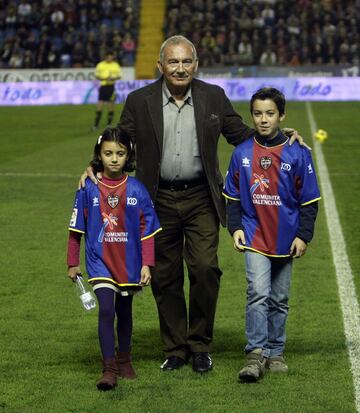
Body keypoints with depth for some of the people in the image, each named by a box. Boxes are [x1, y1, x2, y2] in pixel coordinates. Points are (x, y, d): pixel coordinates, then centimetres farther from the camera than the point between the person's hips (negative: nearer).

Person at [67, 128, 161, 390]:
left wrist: (146, 264, -4)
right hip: (100, 261, -2)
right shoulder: (88, 189, -6)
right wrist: (73, 263, 5)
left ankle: (124, 361, 34)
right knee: (106, 310, -16)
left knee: (125, 312, 16)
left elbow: (147, 230, -1)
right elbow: (76, 229, 2)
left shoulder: (136, 189, -5)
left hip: (129, 262, 2)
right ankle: (109, 370, -14)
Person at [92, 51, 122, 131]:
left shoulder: (116, 65, 5)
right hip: (103, 86, 0)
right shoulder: (100, 65, 5)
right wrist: (104, 79, -12)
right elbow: (96, 76, 5)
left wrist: (113, 78, -14)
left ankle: (109, 124, 11)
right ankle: (96, 124, 0)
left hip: (111, 86, 0)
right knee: (99, 106, -5)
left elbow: (119, 76, 6)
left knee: (110, 106, 1)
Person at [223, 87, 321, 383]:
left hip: (286, 240, 1)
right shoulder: (242, 153, 0)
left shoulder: (297, 154, -5)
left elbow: (309, 200, 0)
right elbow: (233, 196, 10)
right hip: (254, 237, -1)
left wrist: (303, 236, -4)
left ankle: (275, 353, 22)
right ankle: (256, 354, -15)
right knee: (258, 293, -16)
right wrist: (235, 227, 0)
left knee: (280, 300, 10)